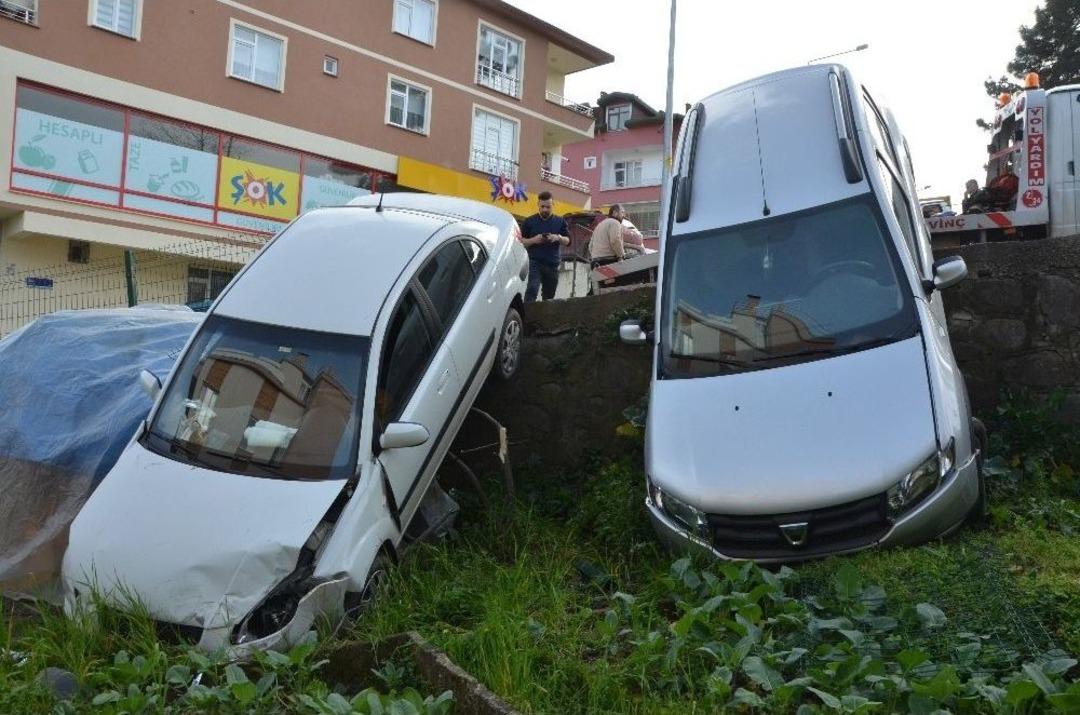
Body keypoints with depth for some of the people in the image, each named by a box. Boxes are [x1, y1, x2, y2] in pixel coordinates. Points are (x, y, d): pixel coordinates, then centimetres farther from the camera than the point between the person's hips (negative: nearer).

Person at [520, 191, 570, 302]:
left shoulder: (560, 221, 12)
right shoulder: (530, 221, 6)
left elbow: (568, 241, 10)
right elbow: (521, 241, 5)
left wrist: (558, 238, -11)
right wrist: (534, 240, -14)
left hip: (553, 264, 3)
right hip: (535, 262, -3)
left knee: (549, 295, 8)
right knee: (532, 289, -21)